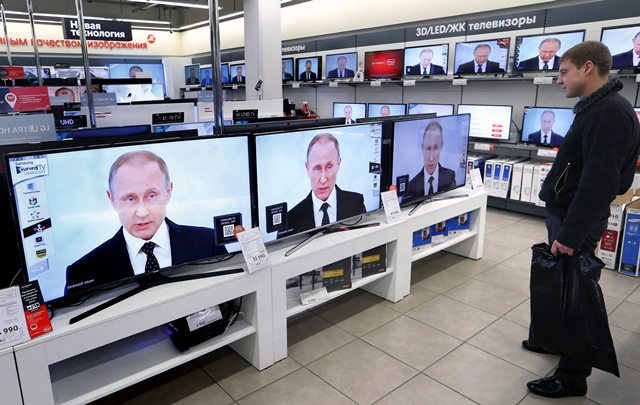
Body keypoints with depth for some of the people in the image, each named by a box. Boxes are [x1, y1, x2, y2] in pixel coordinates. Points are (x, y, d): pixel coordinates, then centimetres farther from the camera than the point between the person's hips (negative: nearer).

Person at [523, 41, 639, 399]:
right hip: (568, 212, 10)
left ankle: (572, 377, 14)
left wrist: (571, 233, -25)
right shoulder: (598, 108, 12)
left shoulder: (610, 112, -20)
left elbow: (600, 182, -27)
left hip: (577, 220, -10)